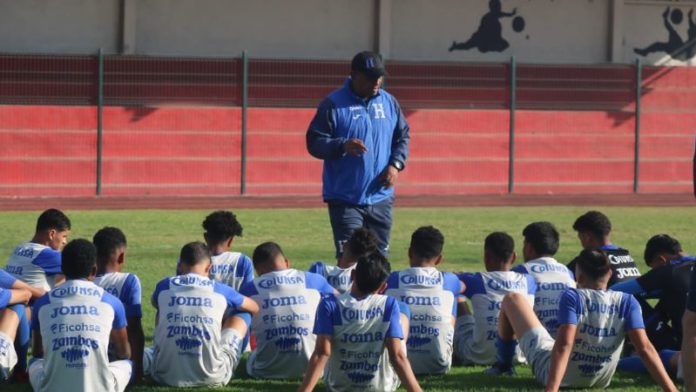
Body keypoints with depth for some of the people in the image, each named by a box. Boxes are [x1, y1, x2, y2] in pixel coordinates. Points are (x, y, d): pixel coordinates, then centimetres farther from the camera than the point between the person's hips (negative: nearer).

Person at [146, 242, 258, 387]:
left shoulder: (164, 286, 6)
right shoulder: (220, 290, 4)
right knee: (243, 313, 21)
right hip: (212, 377, -2)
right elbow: (254, 308, 26)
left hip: (167, 375, 2)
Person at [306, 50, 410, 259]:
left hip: (381, 198, 5)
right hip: (345, 200, -5)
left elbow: (402, 136, 17)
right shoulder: (333, 104, -7)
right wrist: (343, 146, -27)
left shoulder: (389, 102, 9)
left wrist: (396, 164, -2)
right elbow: (314, 142, -9)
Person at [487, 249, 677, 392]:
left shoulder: (572, 297, -24)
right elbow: (644, 348, -23)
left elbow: (564, 344, -36)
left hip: (551, 373, -4)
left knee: (512, 300, 16)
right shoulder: (627, 302, -15)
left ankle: (503, 364, 37)